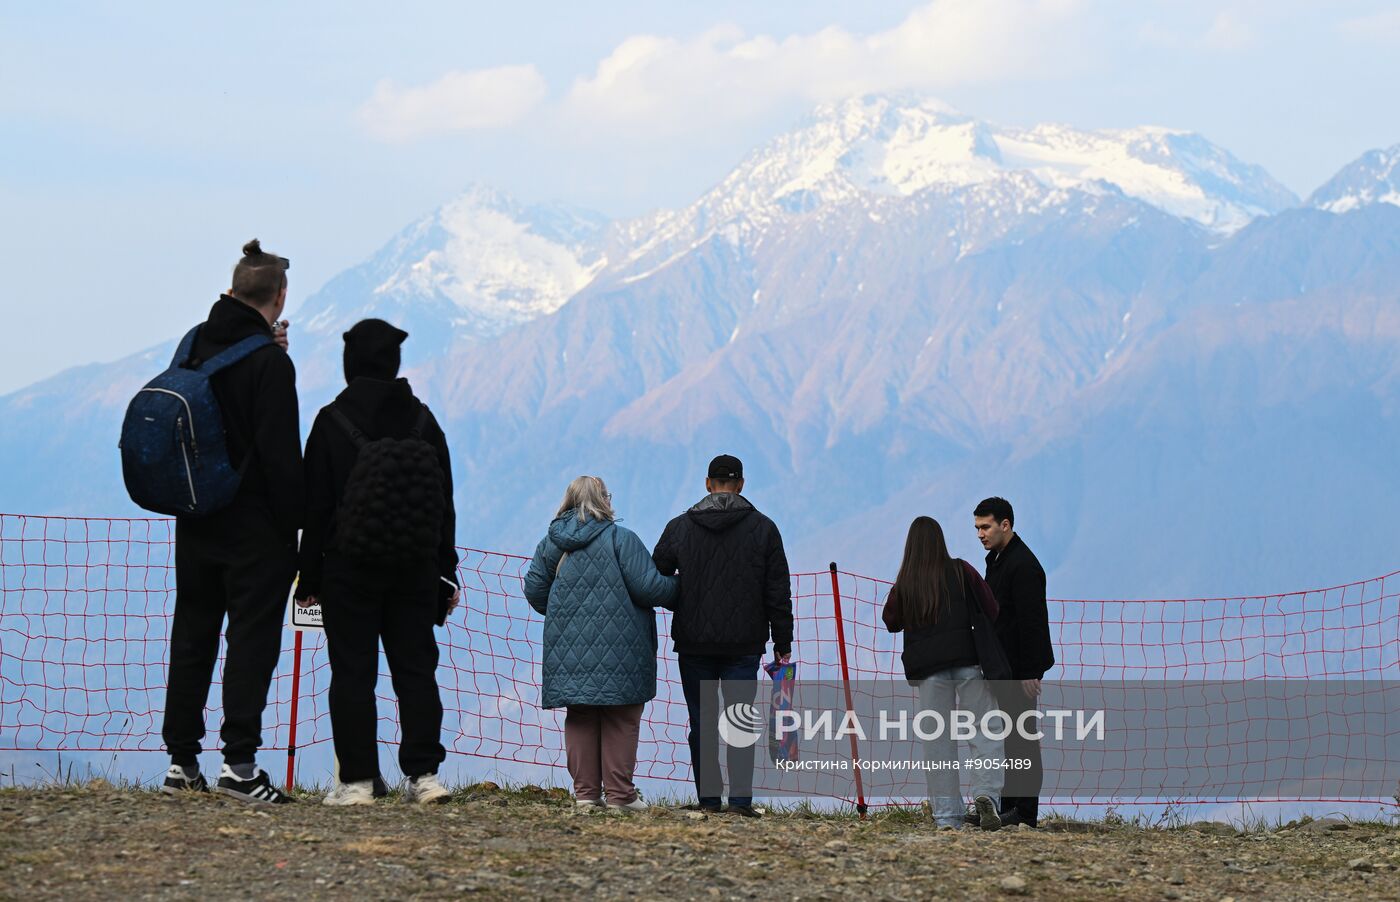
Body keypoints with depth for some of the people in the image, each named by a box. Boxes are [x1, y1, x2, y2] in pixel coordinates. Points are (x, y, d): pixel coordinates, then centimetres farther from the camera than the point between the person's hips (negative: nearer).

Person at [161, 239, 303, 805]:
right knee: (252, 637, -3)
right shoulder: (270, 362, -15)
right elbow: (281, 454, -17)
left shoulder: (195, 346, 5)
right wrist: (294, 523, -9)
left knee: (192, 636, 12)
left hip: (196, 523, 6)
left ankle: (181, 763, 15)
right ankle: (239, 763, -8)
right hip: (255, 525, -6)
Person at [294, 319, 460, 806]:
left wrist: (308, 578, 2)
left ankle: (357, 779, -2)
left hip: (348, 567, -3)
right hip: (416, 570, 3)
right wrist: (445, 574, 15)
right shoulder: (423, 421, 4)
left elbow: (315, 506, -4)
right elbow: (444, 505, 8)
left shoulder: (332, 422, -6)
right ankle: (424, 774, 3)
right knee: (416, 668, 7)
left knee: (352, 672, 0)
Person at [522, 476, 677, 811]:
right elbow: (649, 587, -12)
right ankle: (619, 794, 1)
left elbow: (534, 591, 11)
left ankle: (585, 792, 8)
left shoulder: (551, 542, 7)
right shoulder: (621, 538, -9)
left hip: (569, 651, 5)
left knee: (580, 719, 11)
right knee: (621, 720, 3)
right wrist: (677, 588, 7)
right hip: (617, 651, -5)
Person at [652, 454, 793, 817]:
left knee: (702, 721, 6)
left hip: (694, 642, 0)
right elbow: (779, 593, 1)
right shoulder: (763, 528, 1)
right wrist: (782, 645, 6)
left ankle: (708, 798, 5)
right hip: (744, 643, 0)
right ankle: (741, 798, -5)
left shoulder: (679, 528, 2)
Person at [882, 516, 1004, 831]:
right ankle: (986, 793, -19)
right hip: (967, 662, -1)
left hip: (927, 669, 1)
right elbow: (992, 610, 0)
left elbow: (890, 621, 17)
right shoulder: (961, 571, -1)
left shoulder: (904, 584, 3)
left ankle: (947, 816, 4)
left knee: (937, 742, 5)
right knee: (984, 733, 4)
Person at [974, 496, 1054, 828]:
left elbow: (1031, 622, -21)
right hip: (1002, 666, 10)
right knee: (1007, 736, 11)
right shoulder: (996, 558, 15)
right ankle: (1008, 806, 14)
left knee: (1021, 738, -7)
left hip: (1021, 668, -10)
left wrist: (1029, 673, -23)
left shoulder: (1023, 565, -17)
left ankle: (1025, 812, -4)